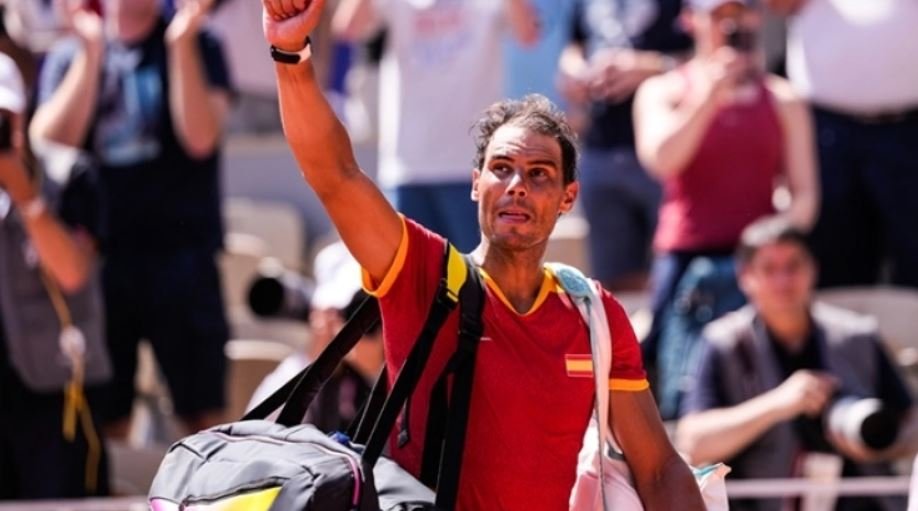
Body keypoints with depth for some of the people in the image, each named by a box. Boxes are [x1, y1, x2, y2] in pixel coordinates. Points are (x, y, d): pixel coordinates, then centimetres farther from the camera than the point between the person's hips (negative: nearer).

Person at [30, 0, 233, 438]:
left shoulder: (197, 48, 6)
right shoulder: (69, 57, 11)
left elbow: (200, 137, -8)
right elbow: (49, 144, -4)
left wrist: (181, 44, -15)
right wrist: (90, 53, -10)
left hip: (180, 251, -2)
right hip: (97, 251, 2)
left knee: (204, 418, -7)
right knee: (104, 423, 2)